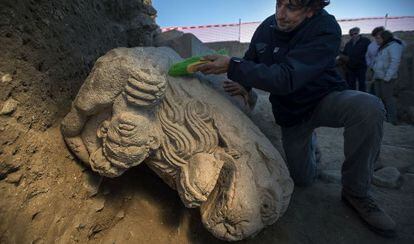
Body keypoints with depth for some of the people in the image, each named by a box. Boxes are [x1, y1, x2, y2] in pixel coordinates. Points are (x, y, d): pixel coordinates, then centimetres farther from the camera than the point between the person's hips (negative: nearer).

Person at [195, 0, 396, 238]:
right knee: (303, 179, 7)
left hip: (324, 100, -3)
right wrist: (243, 86, -12)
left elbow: (286, 79, -39)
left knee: (369, 107, -37)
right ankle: (309, 141, 40)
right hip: (290, 113, 3)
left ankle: (356, 191, -15)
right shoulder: (267, 27, -11)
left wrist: (232, 65, -41)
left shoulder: (326, 29, -26)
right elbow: (250, 62, 7)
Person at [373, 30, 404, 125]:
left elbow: (395, 61, -17)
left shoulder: (394, 45, -7)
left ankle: (392, 120, -2)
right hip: (378, 77, 9)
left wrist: (388, 77, -21)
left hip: (387, 78, -9)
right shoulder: (383, 47, 21)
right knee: (380, 97, 9)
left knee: (388, 97, -7)